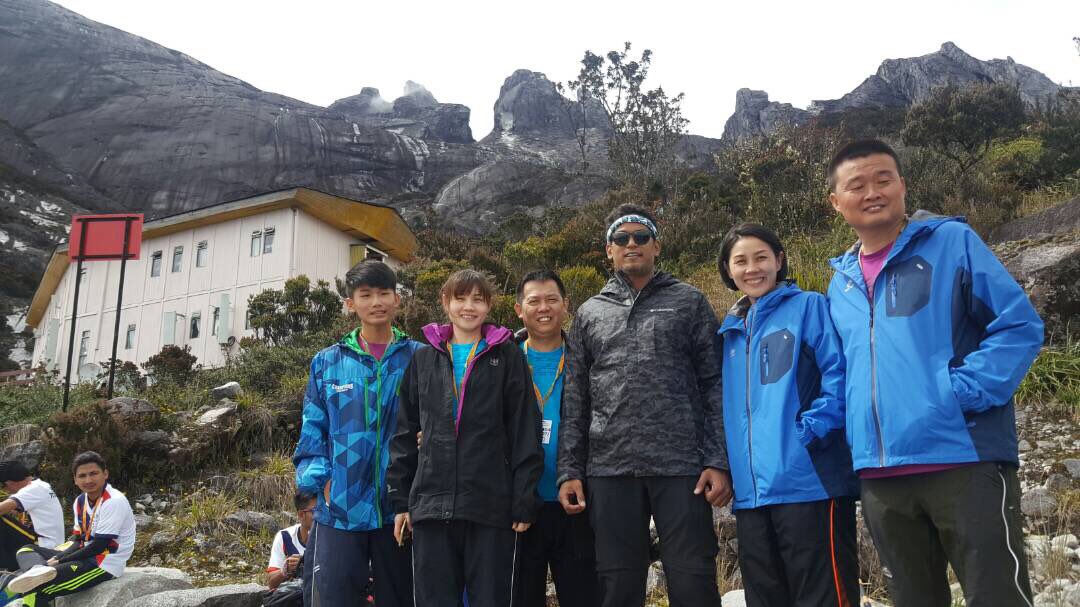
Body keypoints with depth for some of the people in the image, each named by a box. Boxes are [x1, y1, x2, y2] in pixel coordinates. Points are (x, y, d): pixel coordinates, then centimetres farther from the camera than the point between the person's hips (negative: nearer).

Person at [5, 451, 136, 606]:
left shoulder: (114, 502, -17)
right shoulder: (80, 501, 10)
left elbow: (98, 547, -18)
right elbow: (77, 539, 12)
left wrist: (60, 561, -11)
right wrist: (57, 557, -9)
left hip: (105, 566, -9)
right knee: (27, 550, 3)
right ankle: (39, 569, -27)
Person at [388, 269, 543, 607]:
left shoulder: (507, 356, 5)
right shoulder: (424, 359, 13)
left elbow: (525, 434, 0)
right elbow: (405, 433, 13)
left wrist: (524, 502, -6)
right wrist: (401, 498, 7)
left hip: (491, 506, -2)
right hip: (432, 504, 2)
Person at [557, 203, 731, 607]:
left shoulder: (689, 302, 9)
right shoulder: (589, 313, 16)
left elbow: (714, 385, 3)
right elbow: (575, 400, 14)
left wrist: (719, 462, -6)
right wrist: (569, 470, 5)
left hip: (680, 465, -2)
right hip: (609, 469, 2)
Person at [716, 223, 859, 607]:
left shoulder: (808, 306, 2)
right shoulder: (730, 331, 19)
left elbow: (839, 373, -10)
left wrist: (811, 430, -19)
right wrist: (724, 466, 11)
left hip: (810, 484, -6)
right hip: (750, 491, 7)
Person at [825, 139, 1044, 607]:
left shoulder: (952, 240, 0)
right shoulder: (840, 283, 16)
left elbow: (1020, 326, -6)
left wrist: (963, 394, -16)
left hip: (964, 458, -5)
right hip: (880, 476, 5)